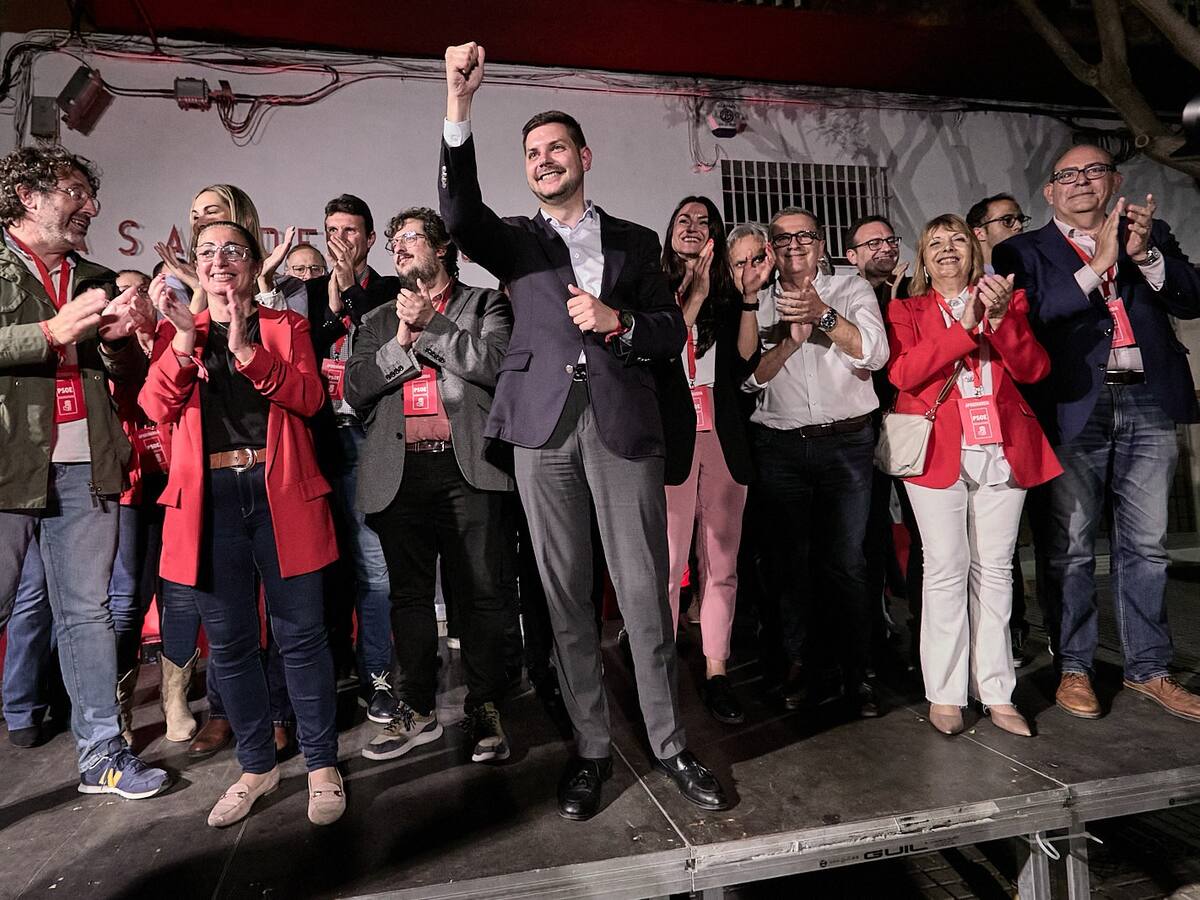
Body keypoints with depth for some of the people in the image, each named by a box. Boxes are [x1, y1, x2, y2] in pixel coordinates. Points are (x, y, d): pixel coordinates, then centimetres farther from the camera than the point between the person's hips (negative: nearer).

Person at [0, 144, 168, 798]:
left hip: (85, 468, 5)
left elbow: (131, 376, 18)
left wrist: (118, 338, -1)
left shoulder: (95, 280, 19)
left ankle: (102, 753, 19)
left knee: (87, 614, 10)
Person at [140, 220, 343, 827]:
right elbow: (157, 408, 0)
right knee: (229, 640, 8)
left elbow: (309, 398, -5)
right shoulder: (176, 331, 16)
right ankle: (257, 765, 26)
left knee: (300, 633, 0)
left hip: (280, 491, -2)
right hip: (210, 497, 2)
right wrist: (184, 338, -11)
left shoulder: (287, 325, 11)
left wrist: (248, 352, -17)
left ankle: (322, 765, 15)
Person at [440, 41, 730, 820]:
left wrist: (619, 322, -7)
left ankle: (670, 743, 15)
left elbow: (673, 332, 12)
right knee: (566, 593, 4)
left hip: (623, 422, 0)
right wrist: (459, 105, -15)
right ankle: (591, 748, 17)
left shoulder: (635, 241, 17)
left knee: (645, 590, -1)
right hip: (546, 423, 1)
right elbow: (459, 210, -6)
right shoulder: (515, 239, 15)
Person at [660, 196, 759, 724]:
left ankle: (716, 674, 14)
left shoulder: (727, 296, 15)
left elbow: (746, 361, 2)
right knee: (667, 562, -6)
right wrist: (695, 296, -11)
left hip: (723, 441, 4)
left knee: (721, 562, 5)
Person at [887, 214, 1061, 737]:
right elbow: (902, 373, -8)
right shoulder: (906, 311, 10)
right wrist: (965, 327, -11)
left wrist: (1000, 319, -11)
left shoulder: (1007, 299, 16)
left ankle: (996, 693, 12)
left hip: (1001, 452, 3)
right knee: (947, 569, -5)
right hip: (939, 452, -2)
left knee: (994, 570, 5)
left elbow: (1034, 369, 3)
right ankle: (944, 695, 4)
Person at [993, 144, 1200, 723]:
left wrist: (1145, 253, -7)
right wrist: (1097, 266, -13)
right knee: (1072, 549, 3)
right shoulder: (1024, 252, 7)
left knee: (1146, 547, 9)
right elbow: (1030, 317, -9)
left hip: (1147, 405, 3)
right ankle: (1074, 668, 16)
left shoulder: (1151, 234, 17)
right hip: (1074, 410, -3)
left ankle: (1148, 668, 23)